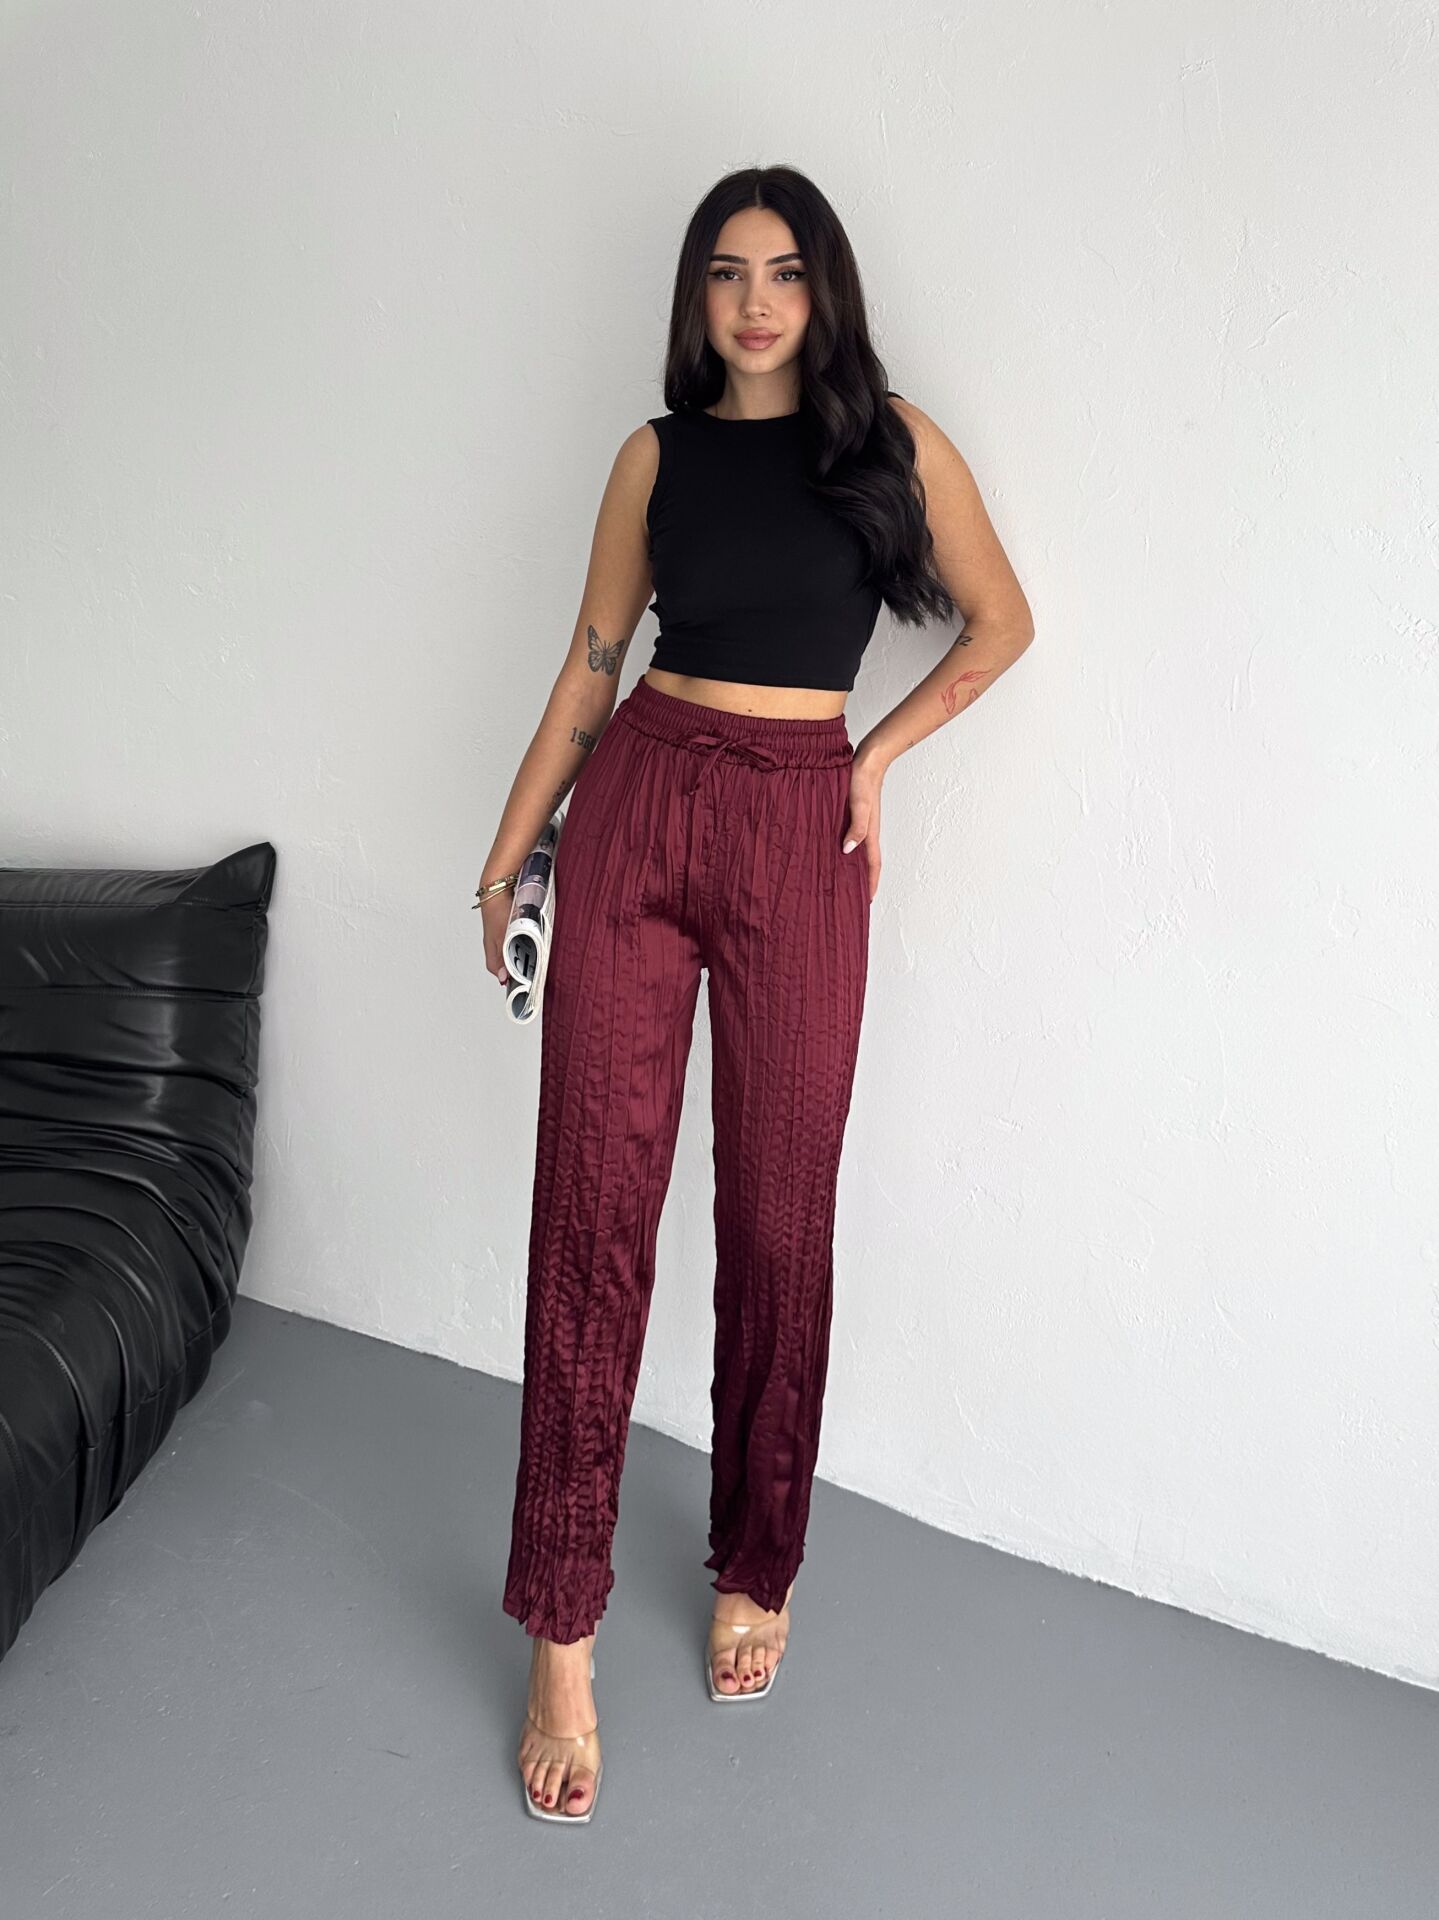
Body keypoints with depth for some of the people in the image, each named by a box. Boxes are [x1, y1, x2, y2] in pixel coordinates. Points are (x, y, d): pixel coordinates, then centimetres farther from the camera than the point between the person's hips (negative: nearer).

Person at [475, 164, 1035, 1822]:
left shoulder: (893, 437, 6)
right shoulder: (659, 454, 10)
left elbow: (1000, 621, 13)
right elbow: (590, 662, 12)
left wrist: (877, 753, 4)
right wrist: (509, 853, 12)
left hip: (800, 833, -1)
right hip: (634, 811, 1)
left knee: (779, 1213, 5)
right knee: (593, 1200, -3)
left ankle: (756, 1571, 25)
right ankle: (560, 1628, 8)